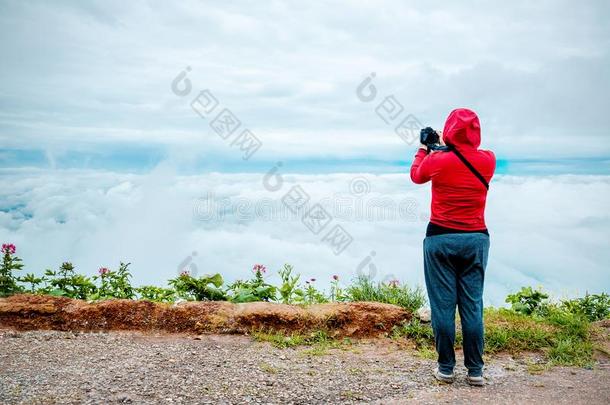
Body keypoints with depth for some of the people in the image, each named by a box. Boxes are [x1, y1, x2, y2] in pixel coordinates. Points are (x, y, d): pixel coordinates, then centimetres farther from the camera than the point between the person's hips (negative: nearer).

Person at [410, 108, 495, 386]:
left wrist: (424, 148, 27)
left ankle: (446, 368, 10)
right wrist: (450, 148, 28)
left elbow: (416, 175, 14)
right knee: (472, 306, 6)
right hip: (476, 239, 2)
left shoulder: (437, 160, -8)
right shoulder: (487, 160, -1)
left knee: (443, 305, 4)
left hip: (440, 239, -2)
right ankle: (475, 370, 11)